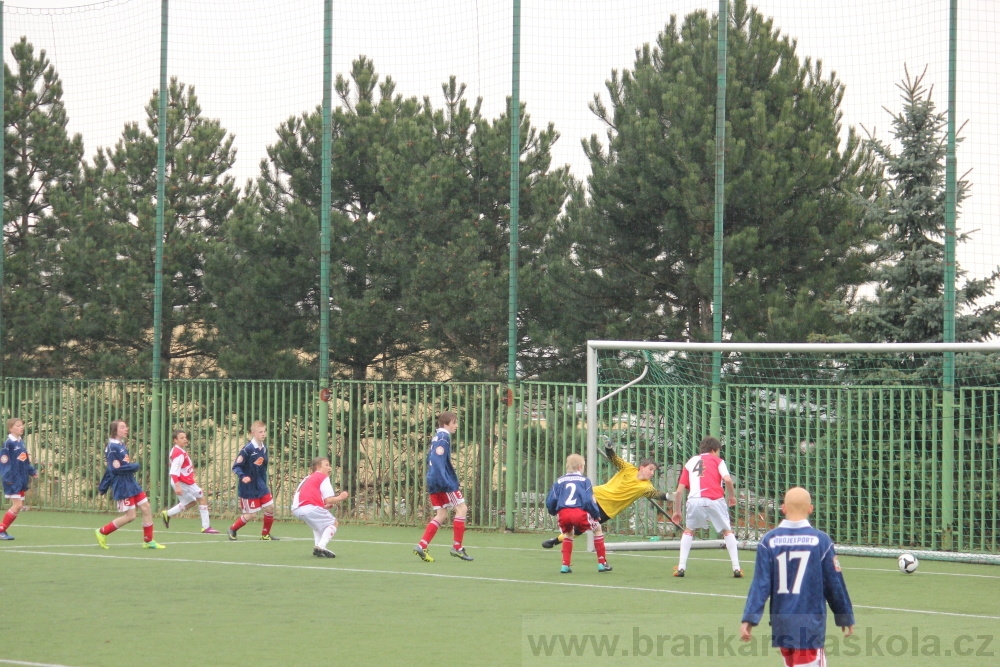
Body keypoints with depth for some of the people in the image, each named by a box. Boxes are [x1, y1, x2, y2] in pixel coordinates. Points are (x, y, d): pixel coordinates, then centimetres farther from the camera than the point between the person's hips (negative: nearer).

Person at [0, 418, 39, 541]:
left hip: (22, 479, 8)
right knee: (17, 505, -11)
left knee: (19, 506, 9)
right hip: (13, 480, -8)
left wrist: (32, 471, 10)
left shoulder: (21, 442, 11)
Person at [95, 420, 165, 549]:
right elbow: (114, 469, -21)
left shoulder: (122, 445, 12)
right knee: (130, 516, -5)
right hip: (122, 485, -9)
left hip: (131, 482, 9)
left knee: (146, 509, 5)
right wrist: (134, 466, -14)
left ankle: (148, 541, 15)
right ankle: (102, 533, 10)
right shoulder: (112, 447, -16)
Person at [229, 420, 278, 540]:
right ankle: (232, 529, 23)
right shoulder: (247, 449, -18)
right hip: (248, 488, -7)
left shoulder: (264, 448, 4)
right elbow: (236, 466, -15)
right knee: (251, 515, -1)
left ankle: (265, 534, 20)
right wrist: (242, 477, -32)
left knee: (270, 508, 2)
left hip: (261, 486, 7)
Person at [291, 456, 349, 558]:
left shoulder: (308, 478, 29)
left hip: (296, 509, 8)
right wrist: (340, 497, 17)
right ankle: (321, 546, -13)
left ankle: (317, 547, 14)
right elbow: (328, 500, -4)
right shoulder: (323, 477, 6)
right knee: (333, 523, 9)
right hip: (310, 507, -8)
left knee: (319, 522, 33)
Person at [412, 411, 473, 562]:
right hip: (443, 482, -9)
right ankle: (457, 547, -1)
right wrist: (446, 481, -27)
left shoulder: (436, 437, 17)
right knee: (461, 508, -1)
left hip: (433, 482, 9)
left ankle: (421, 546, 2)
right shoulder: (444, 437, -11)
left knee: (441, 514, 11)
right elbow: (438, 459, -22)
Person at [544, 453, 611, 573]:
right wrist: (597, 514, 14)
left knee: (568, 533, 33)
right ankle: (602, 563, 19)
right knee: (597, 529, 22)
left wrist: (553, 512, 32)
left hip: (563, 513, 3)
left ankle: (565, 565, 21)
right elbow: (588, 501, 1)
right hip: (579, 513, -3)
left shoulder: (560, 481, 20)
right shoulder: (584, 480, 11)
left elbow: (550, 501, 14)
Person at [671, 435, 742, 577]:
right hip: (715, 500, -2)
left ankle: (681, 567, 14)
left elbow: (679, 491, 18)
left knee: (689, 531, 23)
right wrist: (732, 496, 15)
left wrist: (677, 511, 26)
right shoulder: (716, 460, 18)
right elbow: (727, 480, -1)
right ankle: (736, 568, 10)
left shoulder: (690, 462, 24)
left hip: (695, 500, 2)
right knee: (727, 531, 16)